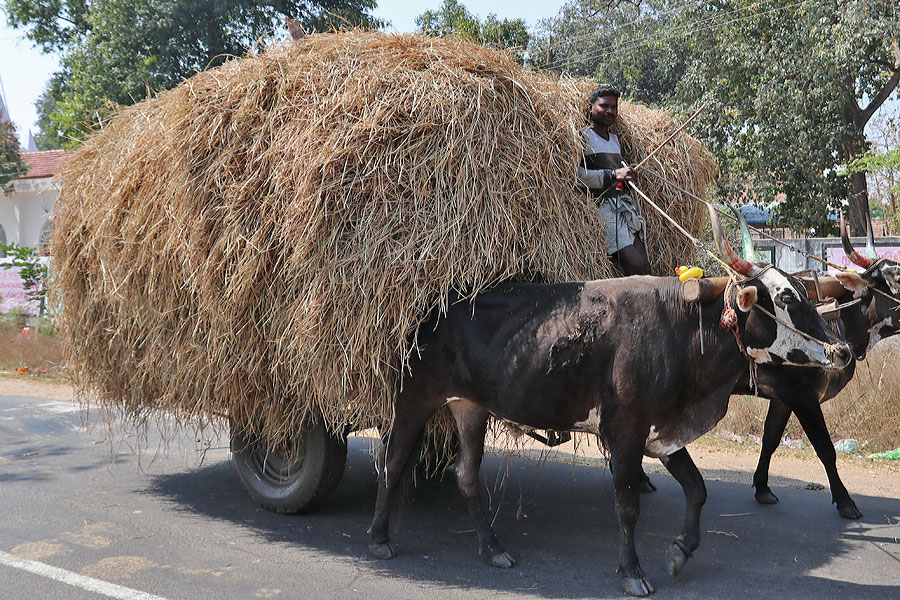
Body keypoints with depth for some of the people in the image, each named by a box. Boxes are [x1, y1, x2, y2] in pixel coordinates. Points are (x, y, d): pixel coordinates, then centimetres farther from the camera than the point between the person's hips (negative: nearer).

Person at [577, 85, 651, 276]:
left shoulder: (614, 138, 25)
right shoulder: (583, 136, -3)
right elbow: (576, 174, -17)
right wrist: (613, 175, -20)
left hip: (625, 205, 9)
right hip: (602, 208, -8)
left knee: (645, 266, -4)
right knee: (635, 265, -20)